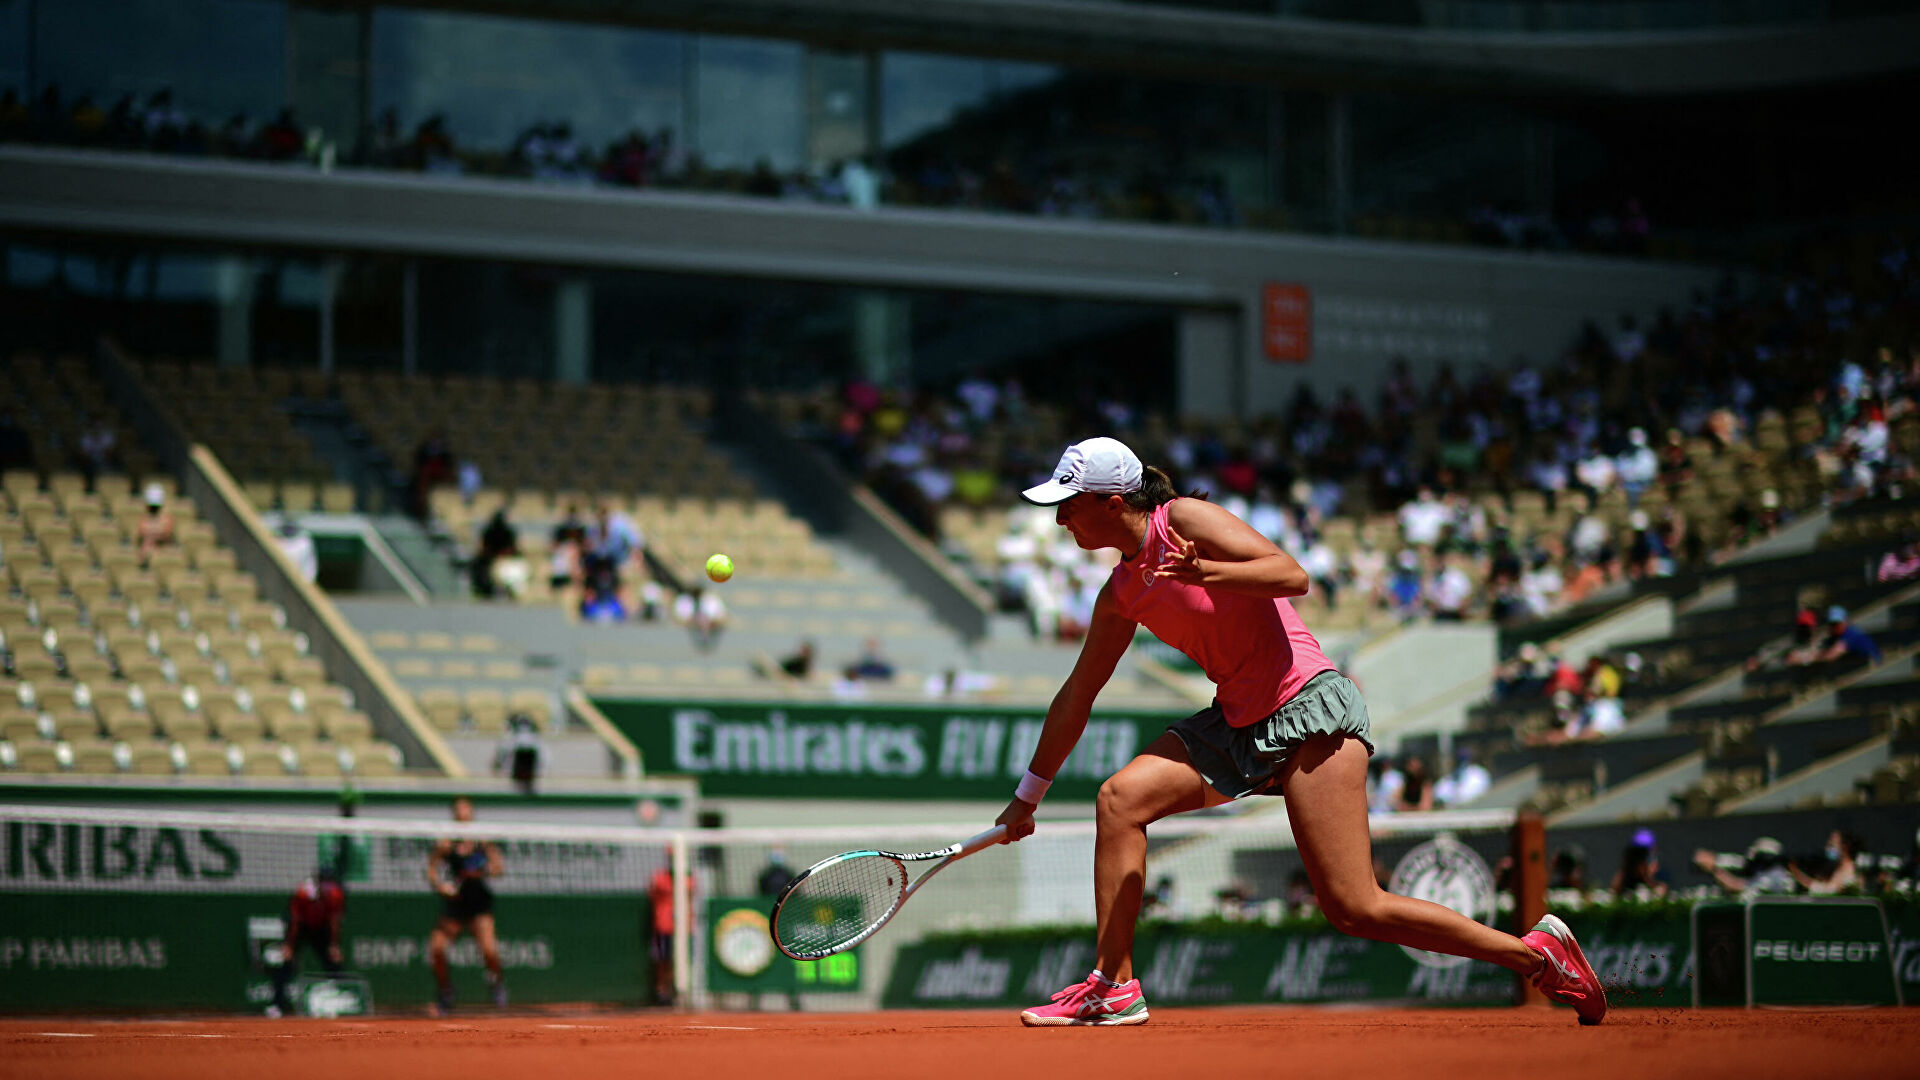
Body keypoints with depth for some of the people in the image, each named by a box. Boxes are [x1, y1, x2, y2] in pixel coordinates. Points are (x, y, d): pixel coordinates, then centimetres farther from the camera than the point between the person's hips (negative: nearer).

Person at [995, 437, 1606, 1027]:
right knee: (1121, 798, -7)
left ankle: (1538, 953, -2)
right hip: (1240, 724, 8)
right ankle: (1113, 989, -2)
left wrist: (1204, 573, -35)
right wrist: (1027, 797, 26)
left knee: (1356, 911, -13)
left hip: (1307, 708, -8)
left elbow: (1292, 576, -19)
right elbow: (1076, 696, 21)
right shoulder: (1122, 595, 12)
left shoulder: (1184, 521, -10)